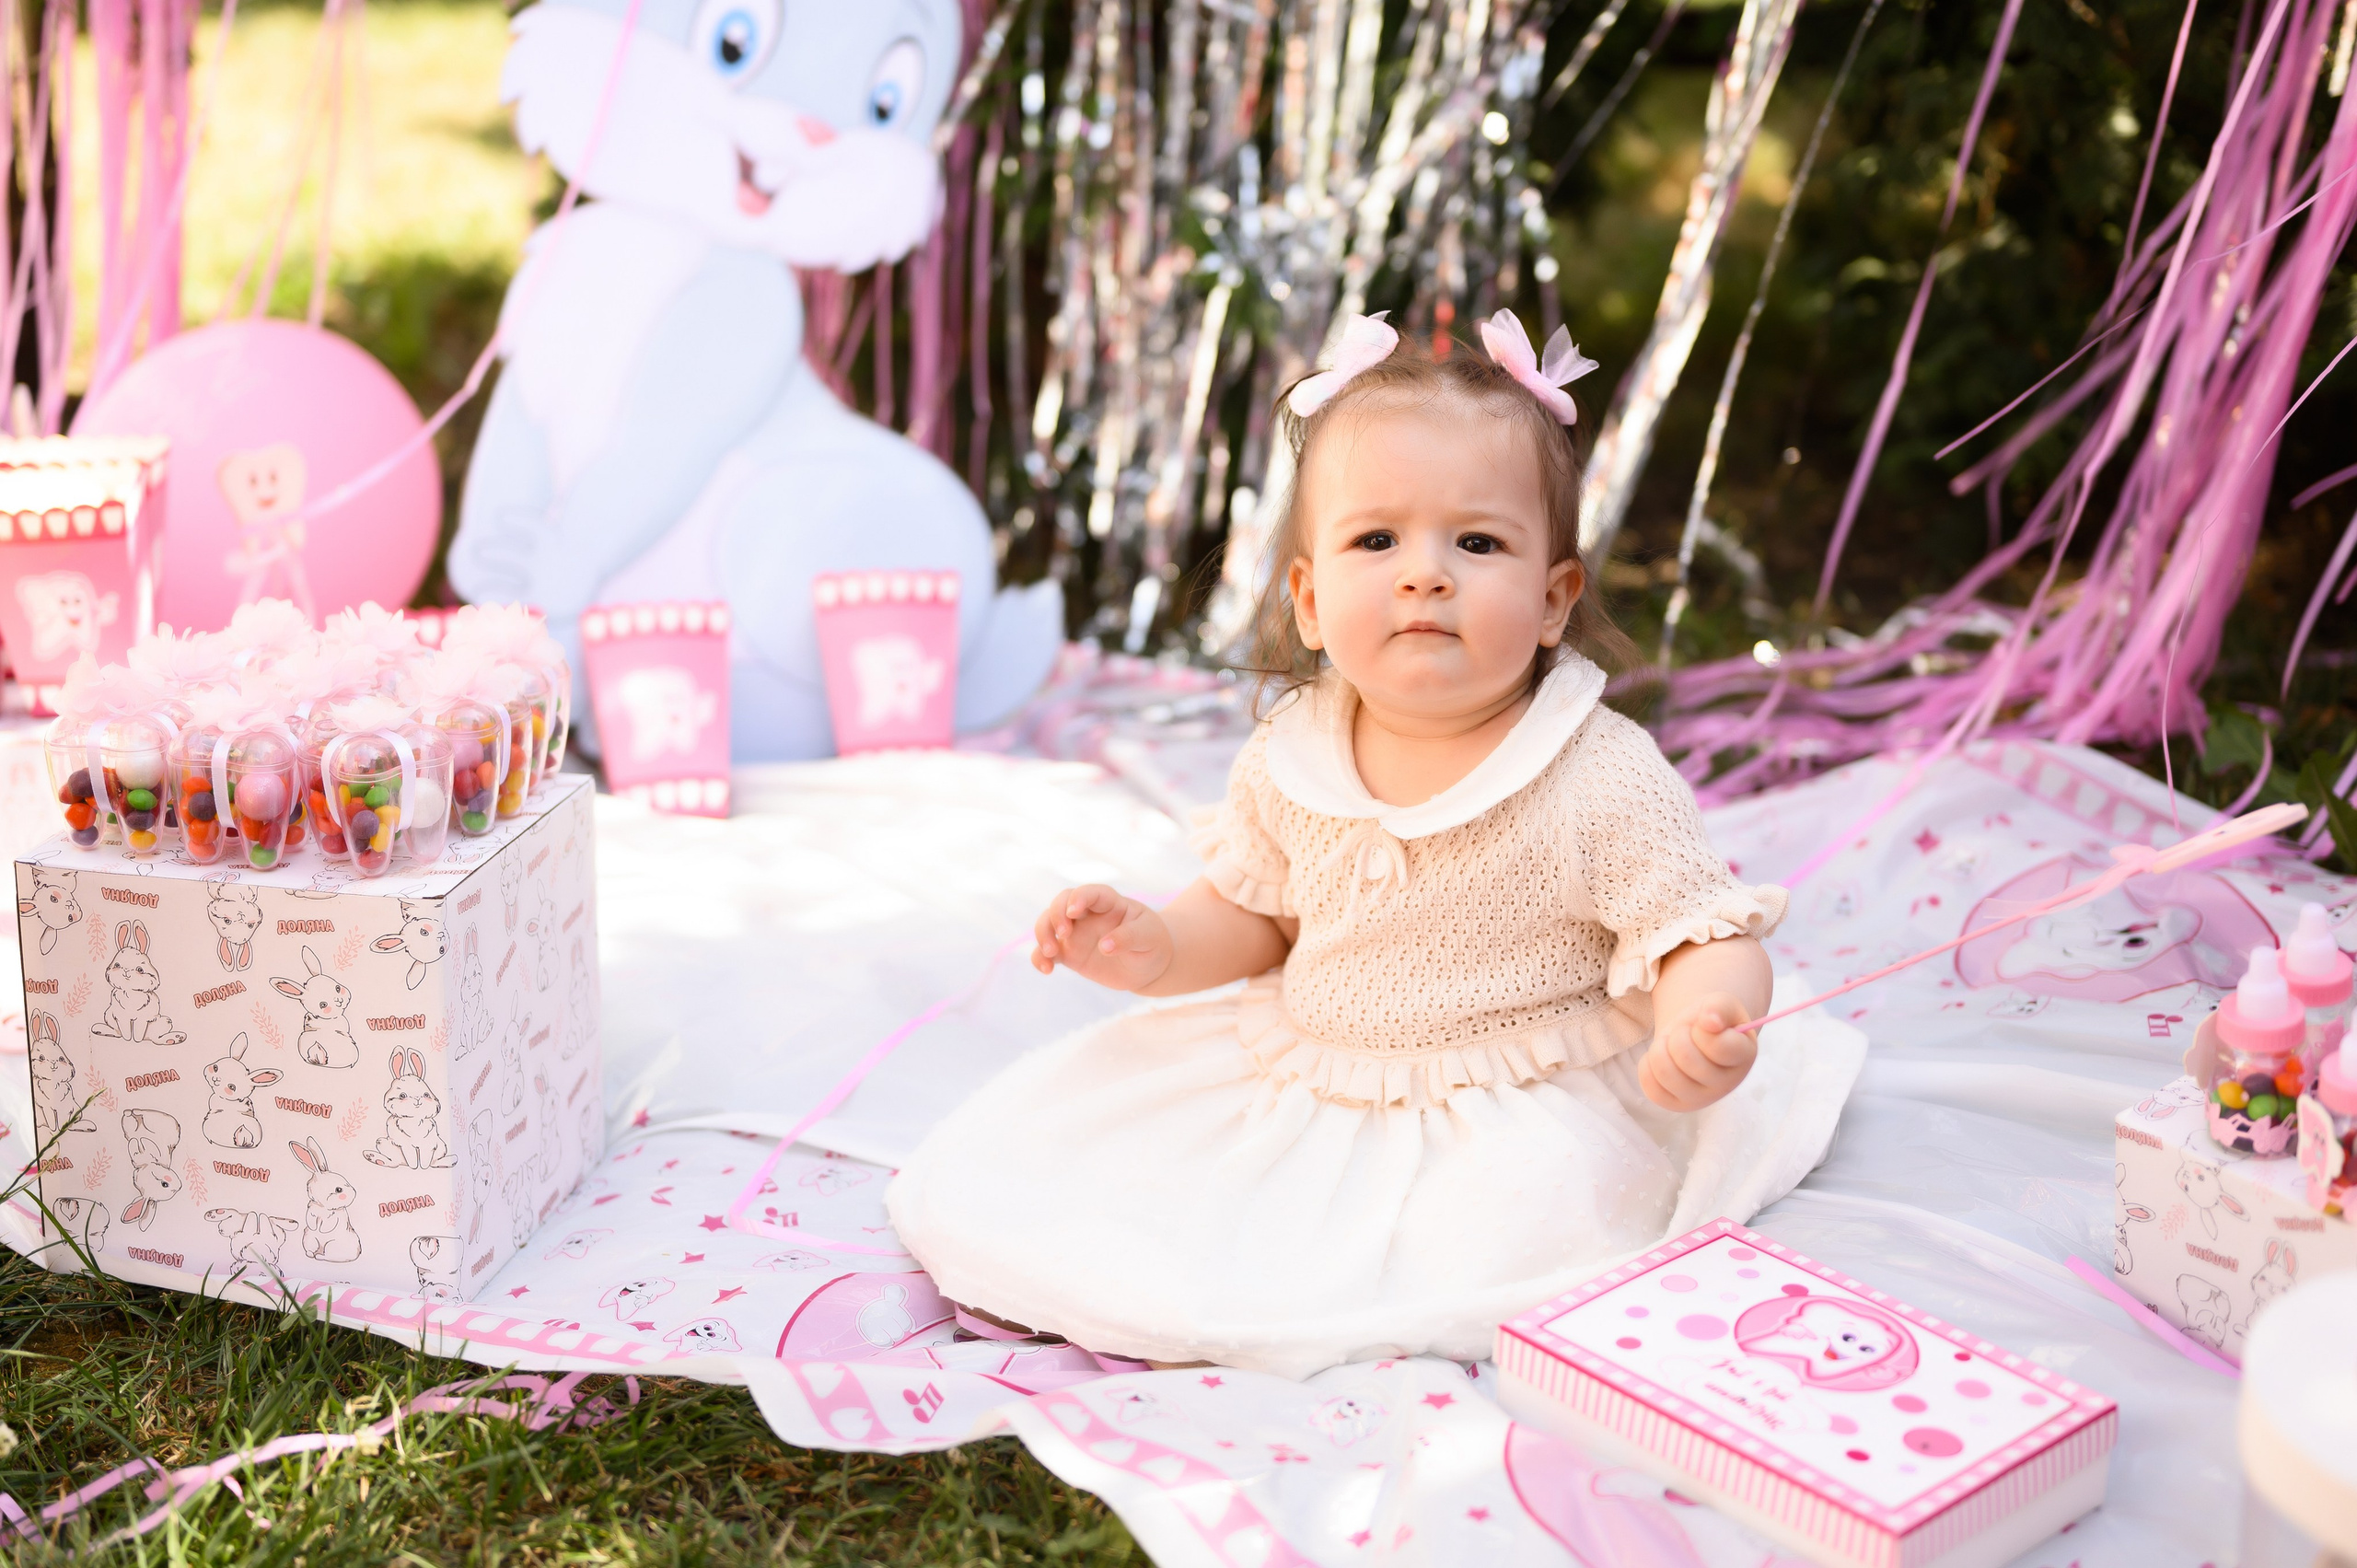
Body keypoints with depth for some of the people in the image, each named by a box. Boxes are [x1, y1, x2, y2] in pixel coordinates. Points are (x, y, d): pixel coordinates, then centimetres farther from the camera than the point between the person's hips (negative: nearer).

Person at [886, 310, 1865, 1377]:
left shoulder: (1604, 782, -20)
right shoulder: (1290, 757, -5)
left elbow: (1708, 934, -18)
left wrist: (1702, 1025, -41)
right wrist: (1158, 948, -10)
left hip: (1524, 1113, -3)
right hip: (1304, 1074, 4)